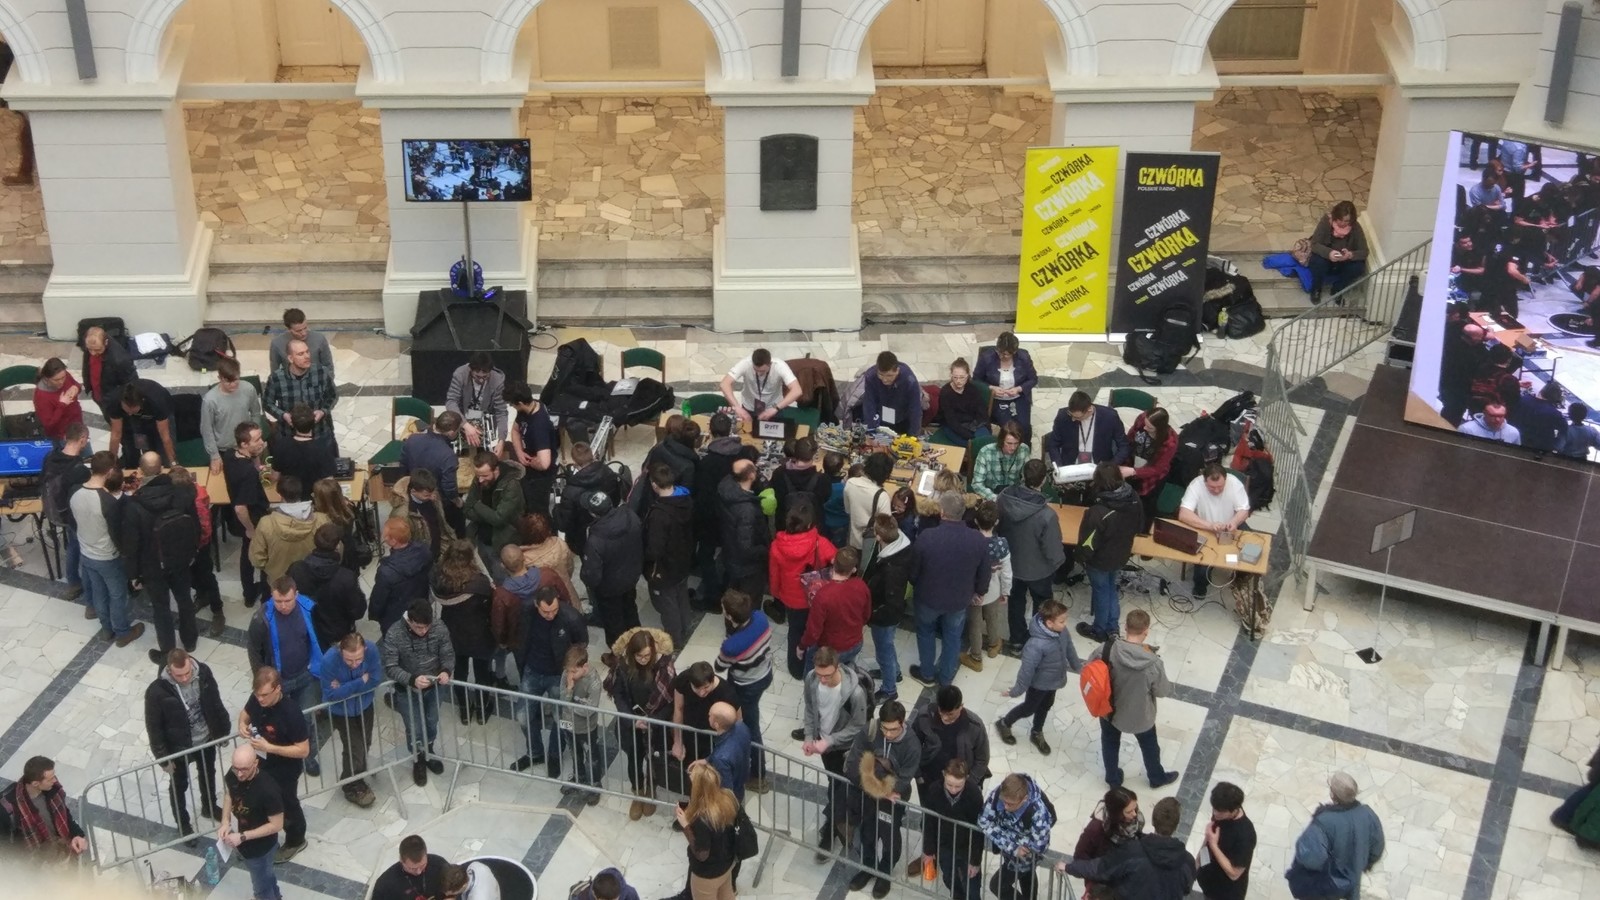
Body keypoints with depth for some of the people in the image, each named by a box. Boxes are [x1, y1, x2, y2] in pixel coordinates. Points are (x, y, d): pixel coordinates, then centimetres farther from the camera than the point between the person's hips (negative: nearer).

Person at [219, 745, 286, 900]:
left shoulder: (267, 790, -37)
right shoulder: (233, 775, -18)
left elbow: (276, 825, -26)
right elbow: (229, 793, 5)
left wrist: (242, 837, -28)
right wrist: (225, 822, -9)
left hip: (260, 846, -7)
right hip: (242, 841, 7)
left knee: (262, 887, 16)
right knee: (264, 875, 33)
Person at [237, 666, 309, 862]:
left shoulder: (291, 714, -35)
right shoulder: (256, 699, -17)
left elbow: (303, 750, -29)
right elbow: (245, 712, 8)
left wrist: (269, 747, -34)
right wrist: (242, 724, -16)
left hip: (284, 772, -6)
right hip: (259, 765, 6)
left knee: (286, 807, 20)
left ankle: (295, 841, 48)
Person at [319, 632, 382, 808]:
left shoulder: (371, 649, -31)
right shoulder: (329, 660, -38)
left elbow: (376, 679, -22)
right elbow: (331, 694, -32)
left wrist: (346, 687, -29)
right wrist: (360, 682, -32)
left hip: (364, 706, 4)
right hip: (341, 711, -4)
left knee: (365, 744, 21)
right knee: (354, 749, 0)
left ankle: (357, 778, 48)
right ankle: (353, 788, 27)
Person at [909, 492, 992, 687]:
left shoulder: (926, 537, -28)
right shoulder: (979, 540, -21)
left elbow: (912, 570, -13)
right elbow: (985, 573, -5)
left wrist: (916, 586, 11)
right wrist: (979, 591, 17)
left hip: (928, 597, -1)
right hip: (959, 599, 1)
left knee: (925, 633, 26)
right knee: (952, 637, 25)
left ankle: (927, 674, 41)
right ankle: (946, 677, 41)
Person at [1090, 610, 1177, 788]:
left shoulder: (1106, 649, -28)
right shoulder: (1153, 663, -32)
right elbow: (1163, 691, -15)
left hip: (1108, 709, 1)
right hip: (1140, 715, -1)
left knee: (1110, 744, 30)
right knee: (1149, 747, 29)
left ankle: (1113, 778, 52)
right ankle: (1157, 777, 54)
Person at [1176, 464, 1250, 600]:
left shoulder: (1235, 483, -19)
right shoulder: (1196, 485, -26)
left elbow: (1244, 510, -11)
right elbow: (1183, 515, -33)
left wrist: (1234, 522, -35)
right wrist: (1209, 525, -46)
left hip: (1229, 529, 3)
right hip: (1204, 531, -3)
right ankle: (1201, 584, 7)